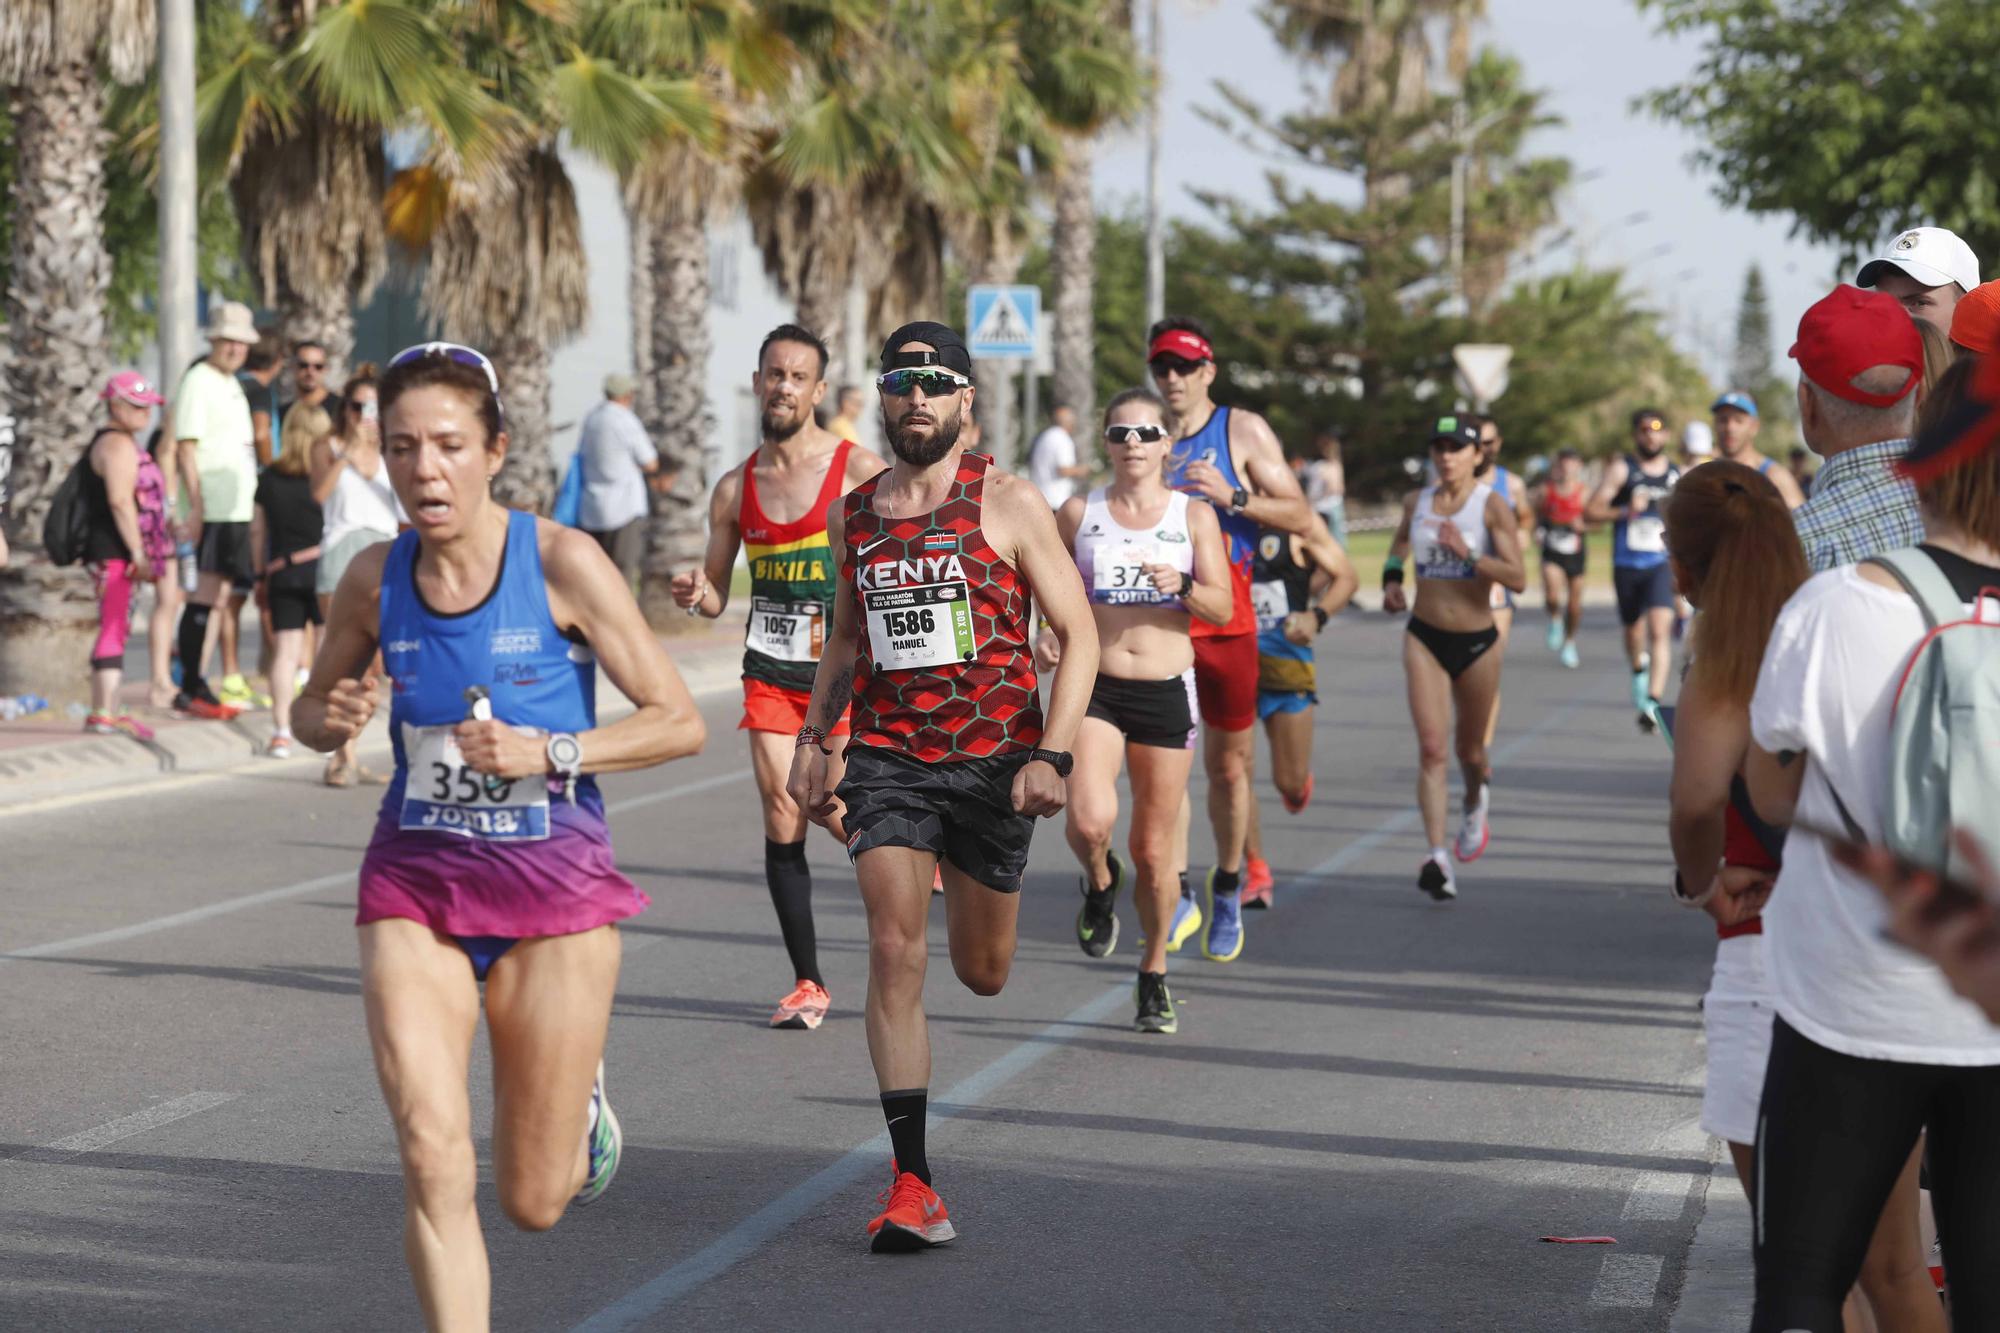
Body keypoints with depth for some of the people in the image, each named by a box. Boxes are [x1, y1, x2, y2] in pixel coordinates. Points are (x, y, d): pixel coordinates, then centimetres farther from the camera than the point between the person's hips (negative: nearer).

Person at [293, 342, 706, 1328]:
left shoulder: (562, 563, -11)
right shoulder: (375, 579, -1)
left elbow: (678, 723, -7)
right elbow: (312, 709, 16)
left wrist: (549, 752, -21)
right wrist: (330, 717, -8)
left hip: (555, 881, -2)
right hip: (414, 882, 2)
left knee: (535, 1202, 8)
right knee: (432, 1158, -17)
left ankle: (580, 1099, 43)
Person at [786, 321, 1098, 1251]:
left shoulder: (1007, 504, -6)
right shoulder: (854, 514, 6)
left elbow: (1078, 633, -5)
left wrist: (1051, 756, -15)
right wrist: (813, 737, 11)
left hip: (994, 757, -2)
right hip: (886, 756, 2)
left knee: (981, 971, 12)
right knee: (895, 953, -14)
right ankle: (912, 1186, -13)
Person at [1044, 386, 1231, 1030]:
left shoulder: (1193, 515, 4)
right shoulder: (1078, 513, 4)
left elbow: (1222, 607, -1)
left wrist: (1182, 586, -21)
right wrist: (1045, 637, -5)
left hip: (1167, 691, 1)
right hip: (1094, 687, 0)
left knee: (1154, 845, 5)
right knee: (1090, 820, -24)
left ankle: (1154, 975, 25)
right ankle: (1100, 883, 13)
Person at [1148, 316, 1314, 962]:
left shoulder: (1244, 431, 1)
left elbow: (1301, 516, -4)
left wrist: (1232, 497, -16)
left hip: (1225, 618, -1)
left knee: (1228, 765, 10)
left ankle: (1227, 886, 30)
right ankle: (1175, 895, -6)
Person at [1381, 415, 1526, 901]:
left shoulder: (1492, 507, -10)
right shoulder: (1416, 501, 2)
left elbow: (1518, 579, -19)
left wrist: (1468, 553, -30)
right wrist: (1391, 578, 9)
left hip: (1476, 642, -1)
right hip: (1425, 639, 2)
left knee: (1469, 749, 16)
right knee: (1431, 748, -14)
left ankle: (1475, 804, 51)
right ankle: (1437, 856, -21)